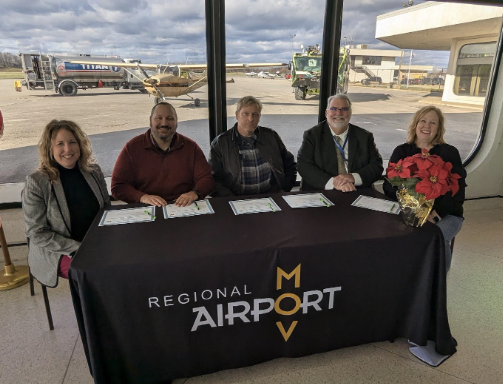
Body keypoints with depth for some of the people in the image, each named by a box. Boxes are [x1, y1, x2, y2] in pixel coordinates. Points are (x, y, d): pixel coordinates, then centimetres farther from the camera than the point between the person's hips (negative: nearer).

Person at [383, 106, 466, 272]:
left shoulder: (449, 153, 5)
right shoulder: (401, 151, 8)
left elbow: (457, 191, -2)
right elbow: (389, 186, -1)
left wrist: (434, 214, -18)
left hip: (446, 213, 0)